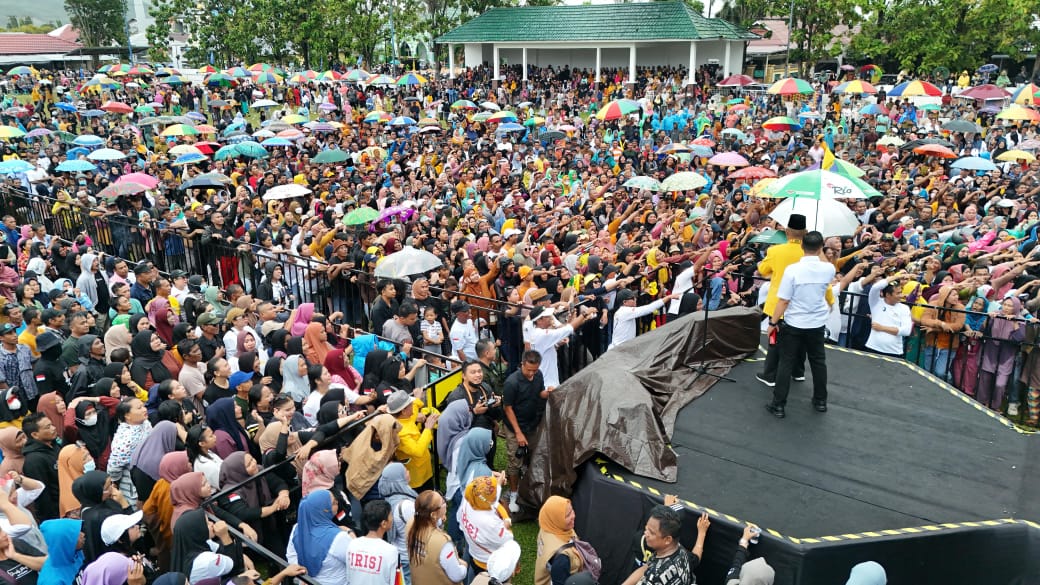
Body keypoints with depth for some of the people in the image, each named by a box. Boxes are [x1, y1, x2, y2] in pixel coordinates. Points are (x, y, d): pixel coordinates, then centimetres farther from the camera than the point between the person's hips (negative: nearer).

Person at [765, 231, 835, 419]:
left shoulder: (793, 269, -19)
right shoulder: (829, 269, -8)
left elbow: (783, 301, -16)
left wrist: (773, 322, -6)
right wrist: (819, 255, 17)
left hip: (793, 324, -3)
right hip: (817, 324, 3)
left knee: (786, 363, 4)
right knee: (818, 362, 18)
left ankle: (778, 405, 7)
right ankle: (820, 401, 30)